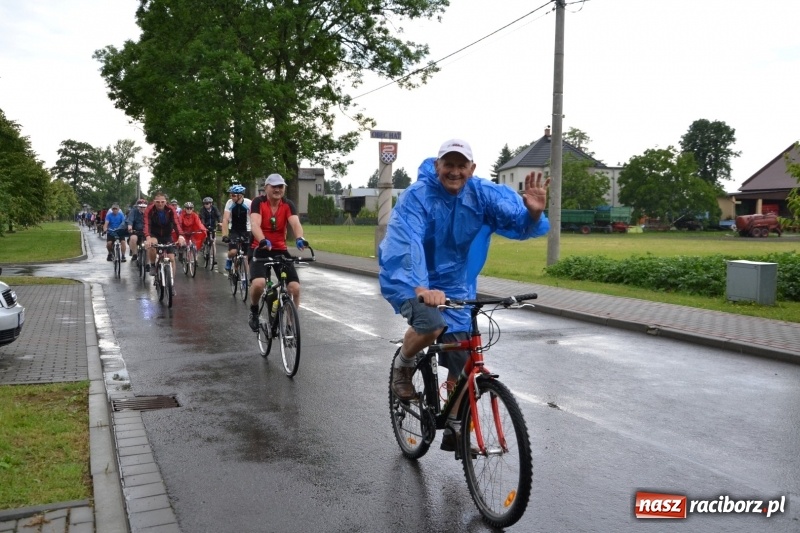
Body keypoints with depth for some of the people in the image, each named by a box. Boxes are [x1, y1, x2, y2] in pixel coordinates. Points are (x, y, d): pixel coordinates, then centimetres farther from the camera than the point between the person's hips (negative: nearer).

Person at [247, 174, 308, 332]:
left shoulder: (288, 205, -5)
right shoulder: (258, 202, -12)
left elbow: (295, 223, -22)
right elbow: (255, 224, -27)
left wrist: (299, 238, -44)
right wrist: (263, 241, -48)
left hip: (281, 249, 3)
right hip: (261, 249, -3)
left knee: (295, 288, -11)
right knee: (258, 283, -28)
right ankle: (254, 311, 4)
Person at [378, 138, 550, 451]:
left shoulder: (483, 194, -11)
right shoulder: (417, 196, -22)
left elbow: (520, 221, -18)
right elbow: (407, 243, -35)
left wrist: (534, 213, -42)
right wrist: (421, 288, -50)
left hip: (455, 286, 4)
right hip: (410, 282, -4)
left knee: (462, 362, 4)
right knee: (431, 324, -34)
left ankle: (454, 429, 27)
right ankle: (402, 366, 1)